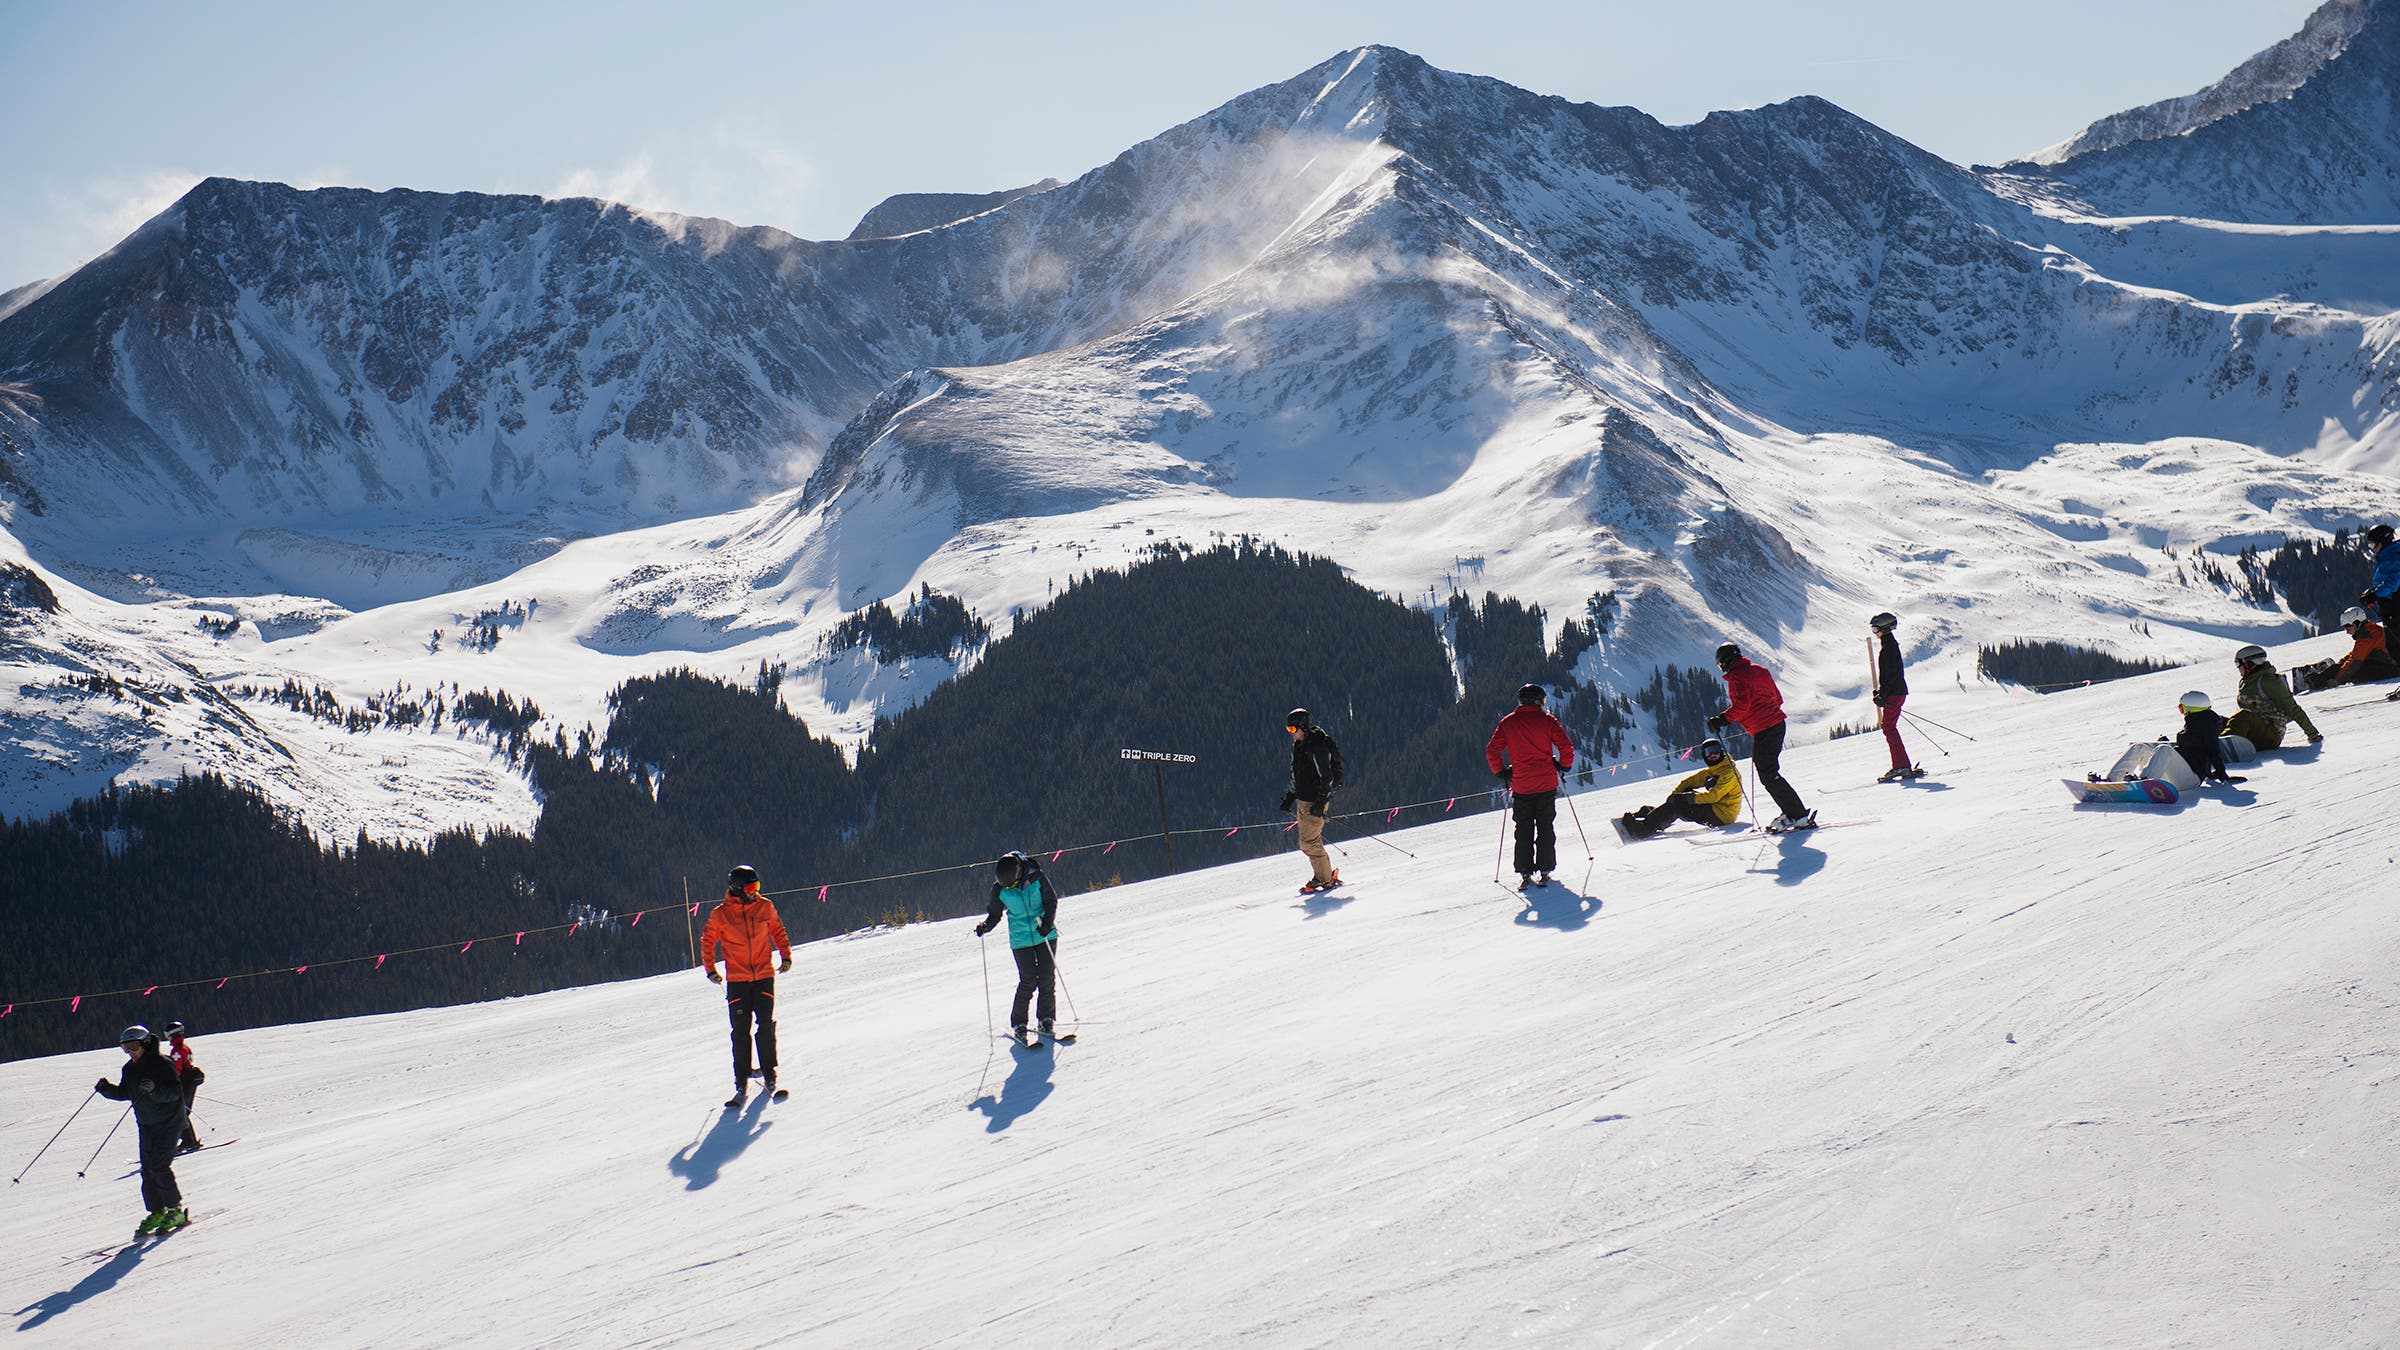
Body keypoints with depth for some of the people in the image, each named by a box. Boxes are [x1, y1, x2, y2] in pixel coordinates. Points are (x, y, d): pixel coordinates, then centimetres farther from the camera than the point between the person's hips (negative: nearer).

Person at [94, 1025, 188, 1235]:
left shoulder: (162, 1064, -15)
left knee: (159, 1166, -13)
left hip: (168, 1123, -7)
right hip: (146, 1125, 7)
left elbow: (175, 1091, -22)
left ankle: (176, 1211, -3)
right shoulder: (130, 1069, 7)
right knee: (148, 1170, 4)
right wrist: (106, 1089, -3)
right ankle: (157, 1212, 13)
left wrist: (155, 1089, -39)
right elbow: (124, 1093, 15)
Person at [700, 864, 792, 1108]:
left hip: (764, 976, 1)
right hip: (737, 980, -1)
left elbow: (778, 931, 15)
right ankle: (741, 1084, 3)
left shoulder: (764, 907, 0)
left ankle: (769, 1075, 8)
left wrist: (785, 956, 6)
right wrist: (710, 969, 3)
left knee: (765, 1026, -4)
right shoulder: (720, 914, -5)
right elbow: (707, 940, 8)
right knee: (741, 1031, -2)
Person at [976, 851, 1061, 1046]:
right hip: (1021, 940, -1)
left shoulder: (1036, 878, -12)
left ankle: (1046, 1021, 15)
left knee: (1047, 979, 0)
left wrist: (1047, 922, -18)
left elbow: (1051, 900, -4)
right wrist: (985, 926, -17)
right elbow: (995, 914, 3)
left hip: (1046, 935, 1)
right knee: (1028, 982, -8)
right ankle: (1018, 1025, 3)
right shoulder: (999, 890, -9)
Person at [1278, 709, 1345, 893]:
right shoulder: (1299, 746, 12)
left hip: (1316, 801, -9)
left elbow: (1326, 777, -19)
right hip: (1303, 800, 9)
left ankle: (1325, 878, -2)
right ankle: (1325, 875, 19)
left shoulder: (1317, 747, -18)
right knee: (1310, 841, 11)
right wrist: (1289, 798, 20)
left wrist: (1321, 803, -23)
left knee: (1308, 841, -11)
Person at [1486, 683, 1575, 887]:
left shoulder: (1508, 722, 2)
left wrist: (1501, 772, 12)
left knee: (1523, 830, 8)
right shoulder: (1546, 720, -3)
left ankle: (1524, 872, 3)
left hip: (1521, 785, 1)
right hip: (1547, 784, -1)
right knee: (1546, 827, 8)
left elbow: (1492, 750, 0)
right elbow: (1566, 746, -7)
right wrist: (1563, 765, 9)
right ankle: (1545, 870, 5)